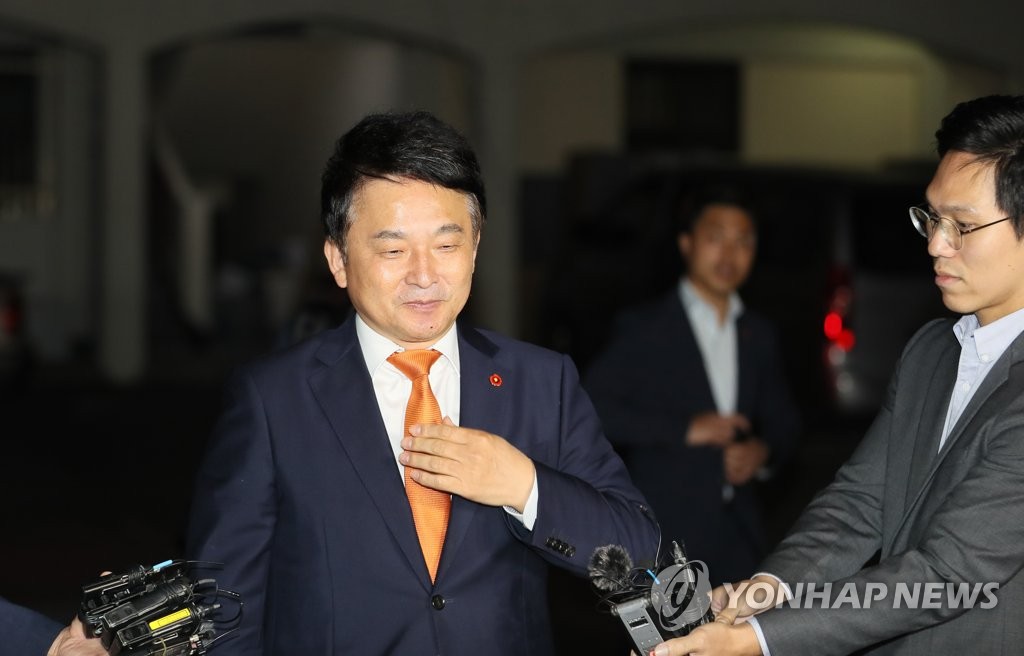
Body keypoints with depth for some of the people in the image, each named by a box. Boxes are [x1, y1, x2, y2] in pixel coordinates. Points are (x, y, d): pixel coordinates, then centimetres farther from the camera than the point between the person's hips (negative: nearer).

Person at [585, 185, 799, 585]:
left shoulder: (759, 335, 15)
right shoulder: (643, 328, -2)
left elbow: (782, 420, 22)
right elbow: (592, 407, -12)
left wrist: (764, 450, -1)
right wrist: (685, 429, -17)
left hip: (739, 537, 5)